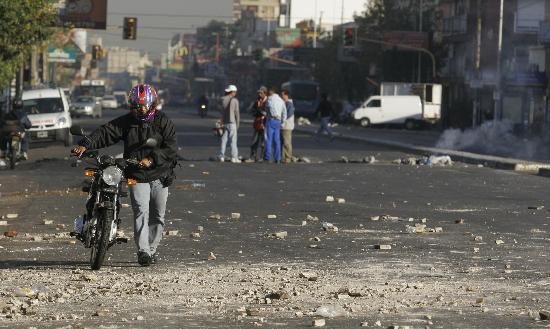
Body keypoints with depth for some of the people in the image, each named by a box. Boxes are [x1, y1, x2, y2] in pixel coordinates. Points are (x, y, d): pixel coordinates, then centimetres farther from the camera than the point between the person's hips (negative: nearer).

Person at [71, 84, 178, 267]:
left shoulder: (163, 121, -1)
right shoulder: (126, 122, 3)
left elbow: (171, 148, -10)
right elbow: (105, 133, -6)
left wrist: (151, 159, -22)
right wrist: (85, 145, -21)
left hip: (160, 176, 1)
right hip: (137, 176, -1)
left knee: (157, 216, 10)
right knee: (141, 211, -17)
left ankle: (152, 249, 27)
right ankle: (143, 251, -24)